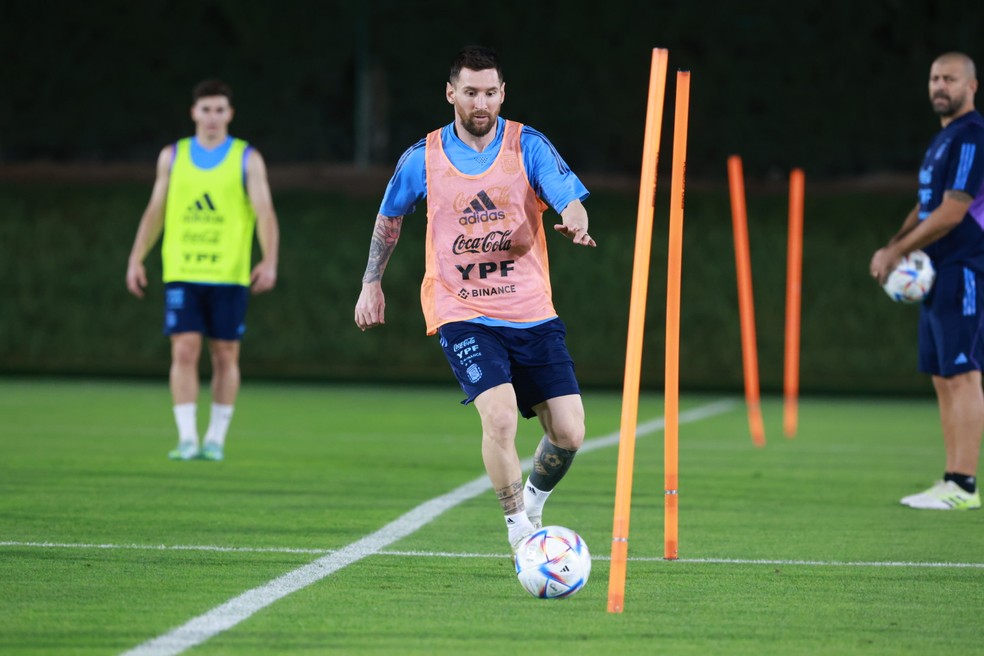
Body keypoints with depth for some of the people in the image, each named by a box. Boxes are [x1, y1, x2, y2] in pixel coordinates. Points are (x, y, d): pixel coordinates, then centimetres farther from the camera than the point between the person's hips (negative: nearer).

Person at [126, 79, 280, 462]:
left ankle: (216, 439, 11)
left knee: (225, 355, 3)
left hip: (230, 274, -1)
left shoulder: (247, 159, 3)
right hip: (181, 272, 1)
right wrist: (136, 259, 9)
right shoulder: (172, 157, 10)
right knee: (184, 351, -9)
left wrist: (270, 262, -16)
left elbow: (265, 213, -3)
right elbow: (155, 211, 15)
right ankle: (187, 439, -8)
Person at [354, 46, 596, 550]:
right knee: (499, 416, -24)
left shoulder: (529, 146, -1)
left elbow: (571, 199, -14)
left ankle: (533, 499, 31)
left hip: (532, 313, 2)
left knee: (569, 434, -2)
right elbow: (389, 216, 18)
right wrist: (372, 282, 19)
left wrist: (574, 221, -37)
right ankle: (519, 529, -6)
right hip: (463, 314, -2)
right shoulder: (423, 159, 1)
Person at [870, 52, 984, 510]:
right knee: (942, 378, 10)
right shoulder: (943, 139, 19)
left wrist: (897, 251, -10)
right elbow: (926, 207, 24)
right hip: (937, 275, 10)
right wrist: (893, 248, 7)